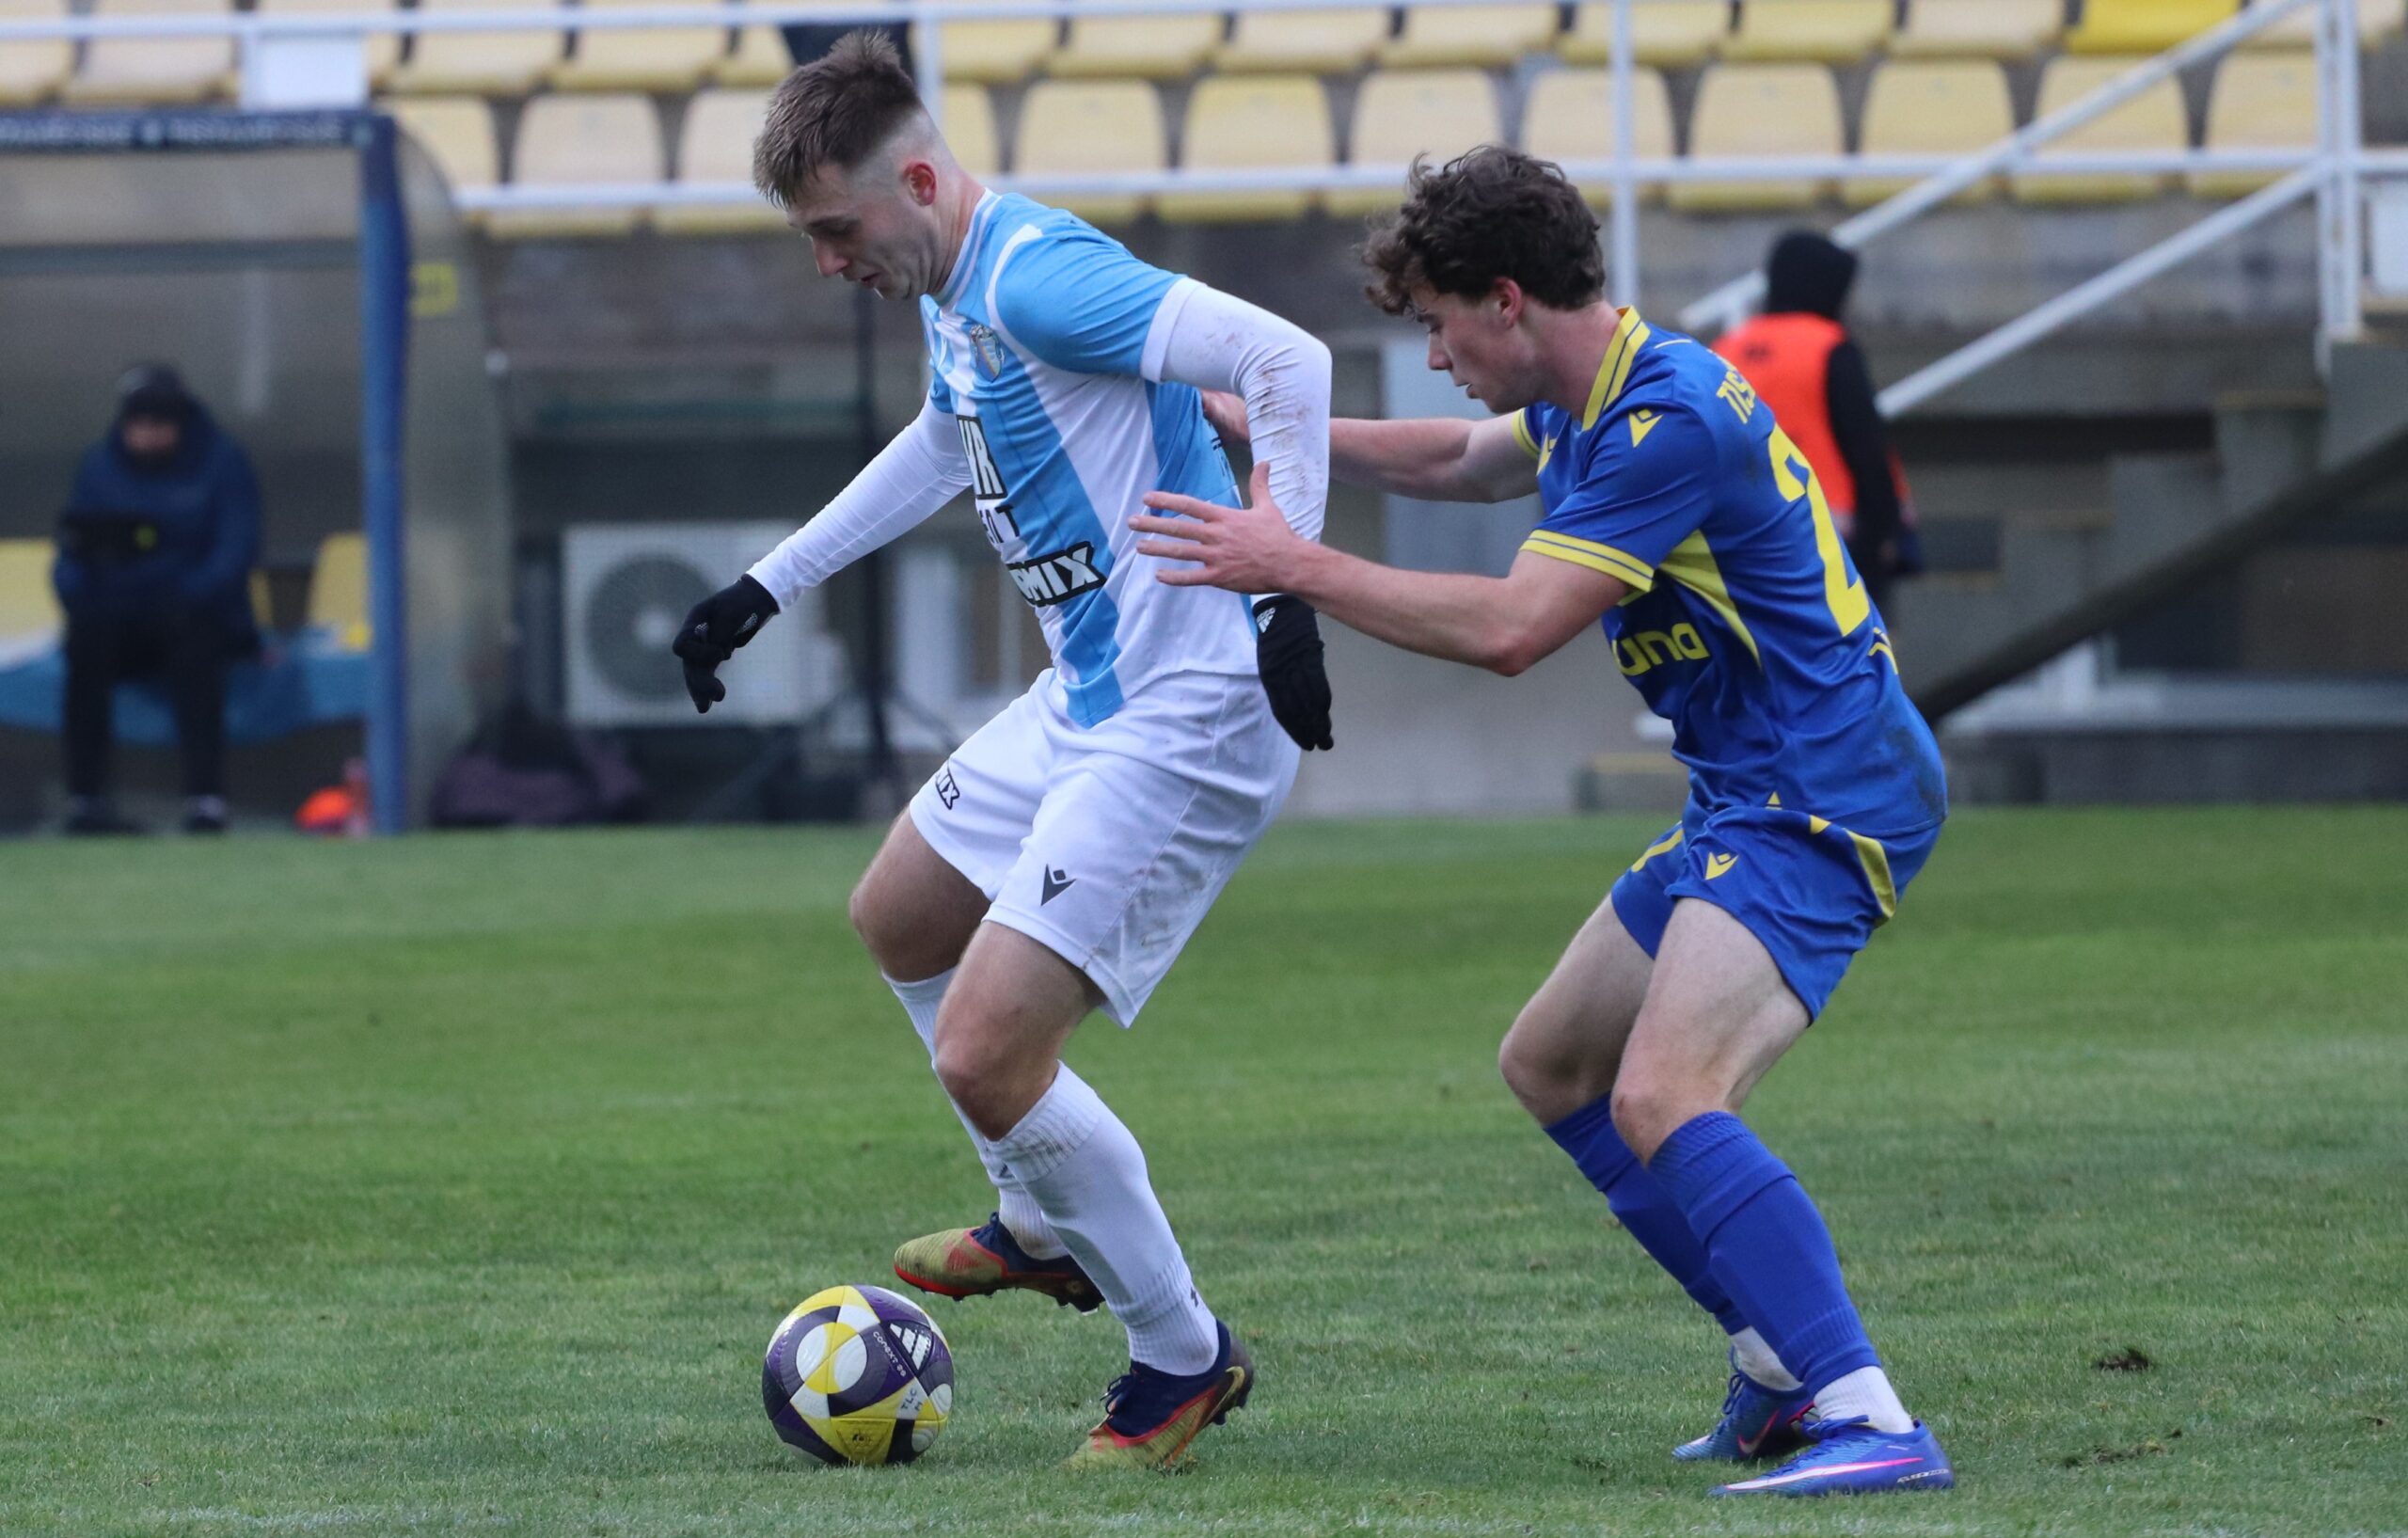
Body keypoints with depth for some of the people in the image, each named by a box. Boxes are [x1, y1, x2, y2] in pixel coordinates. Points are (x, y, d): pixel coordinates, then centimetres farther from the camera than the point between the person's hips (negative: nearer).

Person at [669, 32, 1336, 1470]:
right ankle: (1048, 1227, 43)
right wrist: (769, 586, 34)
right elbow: (944, 444, 31)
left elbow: (1288, 363, -30)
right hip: (1085, 701, 11)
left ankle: (1185, 1360, 5)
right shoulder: (952, 295, 9)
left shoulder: (1038, 278, -23)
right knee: (901, 920, 29)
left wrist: (1286, 593, -34)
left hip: (1185, 722, -11)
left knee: (985, 1056, -13)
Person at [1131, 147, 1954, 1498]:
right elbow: (1456, 461, 33)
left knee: (1661, 1097, -27)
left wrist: (1295, 565, -18)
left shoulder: (1669, 421, -21)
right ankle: (1784, 1362, 19)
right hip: (1752, 798, 11)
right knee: (1551, 1064, 18)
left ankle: (1872, 1423, -31)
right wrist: (1257, 425, 30)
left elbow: (1509, 629, -25)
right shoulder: (1595, 399, 11)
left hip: (1826, 806, -11)